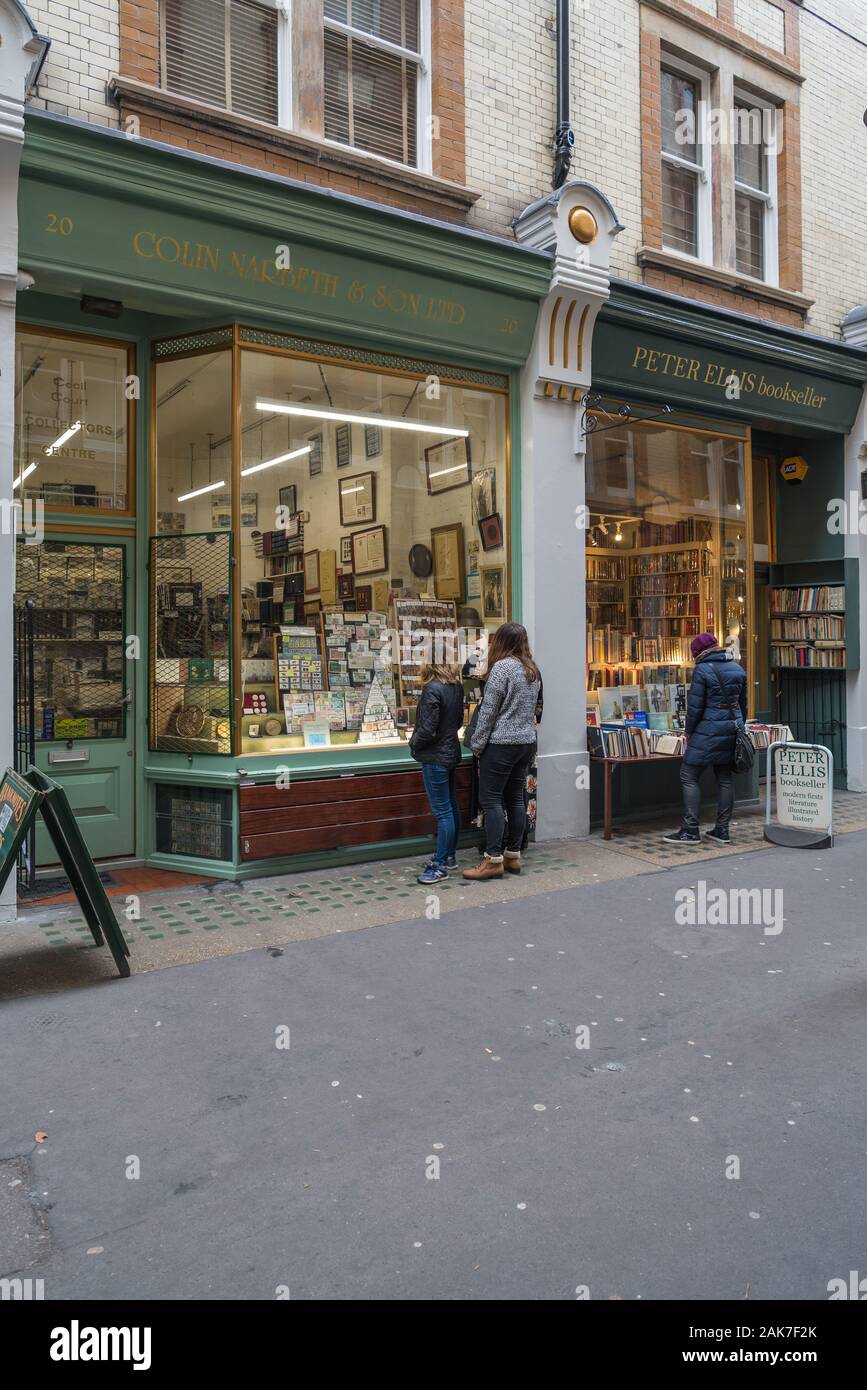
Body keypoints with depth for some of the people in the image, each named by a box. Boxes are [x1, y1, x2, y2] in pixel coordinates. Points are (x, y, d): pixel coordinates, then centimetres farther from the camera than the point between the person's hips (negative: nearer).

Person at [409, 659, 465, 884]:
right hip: (451, 751, 9)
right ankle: (449, 857, 28)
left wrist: (413, 743, -3)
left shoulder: (432, 689, -21)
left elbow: (428, 729, -21)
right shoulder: (456, 685, 4)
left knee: (442, 811, -4)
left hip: (435, 757, -9)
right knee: (451, 807, 16)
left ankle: (440, 865, 2)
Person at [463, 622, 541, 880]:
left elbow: (488, 711, -13)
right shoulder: (532, 670, 12)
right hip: (527, 742, 8)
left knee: (491, 799, -4)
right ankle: (513, 855, 15)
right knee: (516, 798, 11)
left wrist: (477, 744, -7)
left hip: (501, 743, -8)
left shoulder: (502, 667, -13)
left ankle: (493, 859, -5)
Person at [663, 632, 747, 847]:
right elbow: (743, 704, 16)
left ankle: (690, 831, -2)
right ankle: (722, 831, 16)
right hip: (732, 729, 8)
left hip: (708, 732, -7)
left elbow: (695, 706, -11)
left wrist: (689, 732, 0)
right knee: (726, 779, 11)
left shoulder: (702, 670, -10)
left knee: (689, 777, -1)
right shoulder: (737, 669, 11)